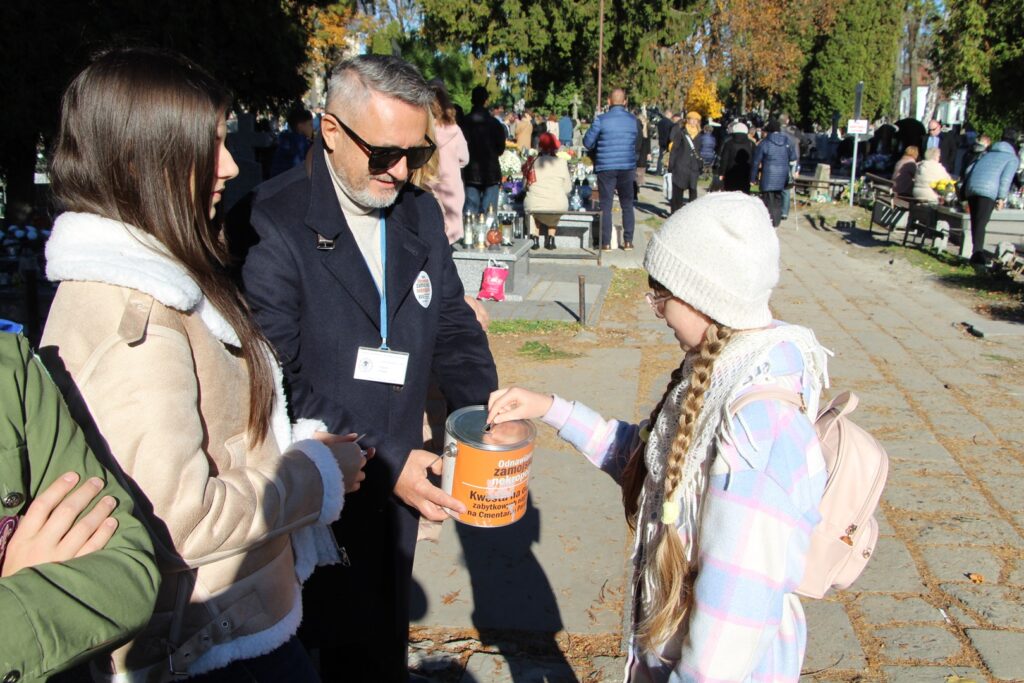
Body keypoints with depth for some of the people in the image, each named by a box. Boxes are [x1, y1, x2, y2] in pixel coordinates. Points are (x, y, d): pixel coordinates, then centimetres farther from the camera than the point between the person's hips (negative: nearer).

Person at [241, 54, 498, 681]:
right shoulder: (273, 224, -19)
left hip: (398, 476, 6)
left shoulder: (420, 213, 2)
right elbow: (278, 383, -22)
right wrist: (384, 462, -24)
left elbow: (451, 326, 5)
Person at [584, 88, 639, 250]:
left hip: (606, 167, -2)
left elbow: (587, 142, -2)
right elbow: (637, 143, 11)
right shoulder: (633, 120, 2)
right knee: (627, 205, 12)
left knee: (605, 206, 4)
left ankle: (606, 242, 2)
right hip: (627, 167, 2)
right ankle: (628, 241, 10)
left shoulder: (601, 120, -8)